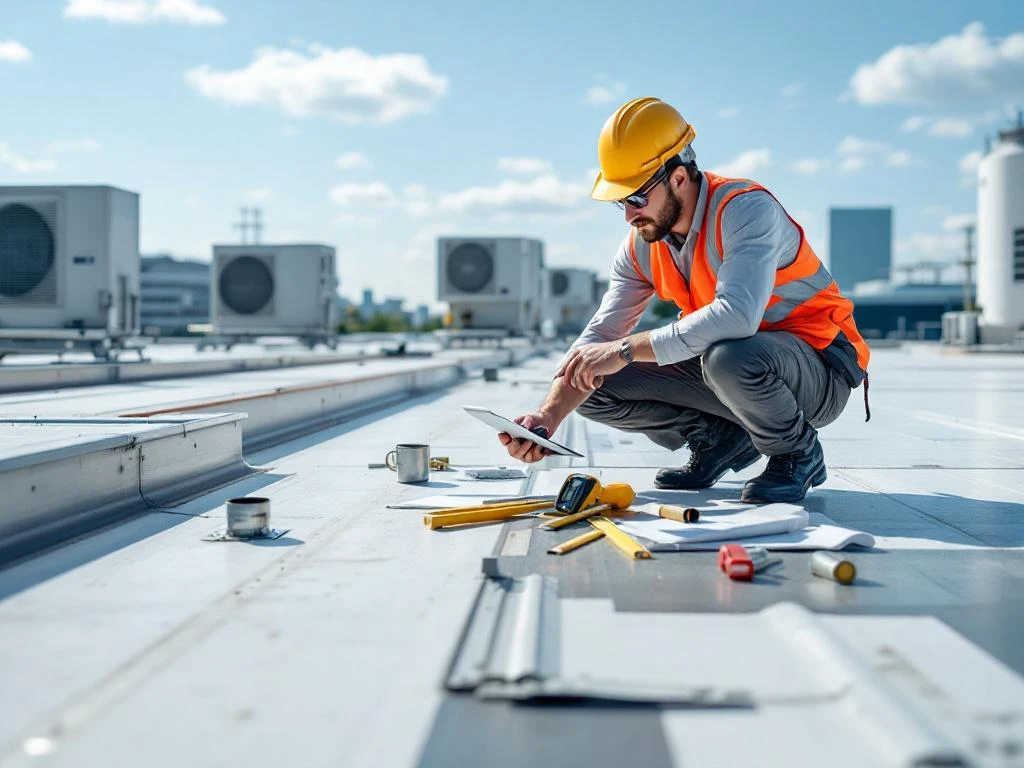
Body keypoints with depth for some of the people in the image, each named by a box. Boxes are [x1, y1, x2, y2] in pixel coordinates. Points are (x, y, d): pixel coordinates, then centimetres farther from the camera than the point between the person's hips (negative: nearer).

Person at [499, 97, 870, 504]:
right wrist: (548, 415, -19)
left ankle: (798, 453, -9)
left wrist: (626, 349, -37)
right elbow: (599, 336, -4)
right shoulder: (641, 246, -2)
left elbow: (736, 315, -40)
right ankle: (722, 438, 10)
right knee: (596, 388, -5)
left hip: (820, 368, -6)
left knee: (727, 356, -40)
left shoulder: (746, 209, -24)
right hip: (725, 365, 7)